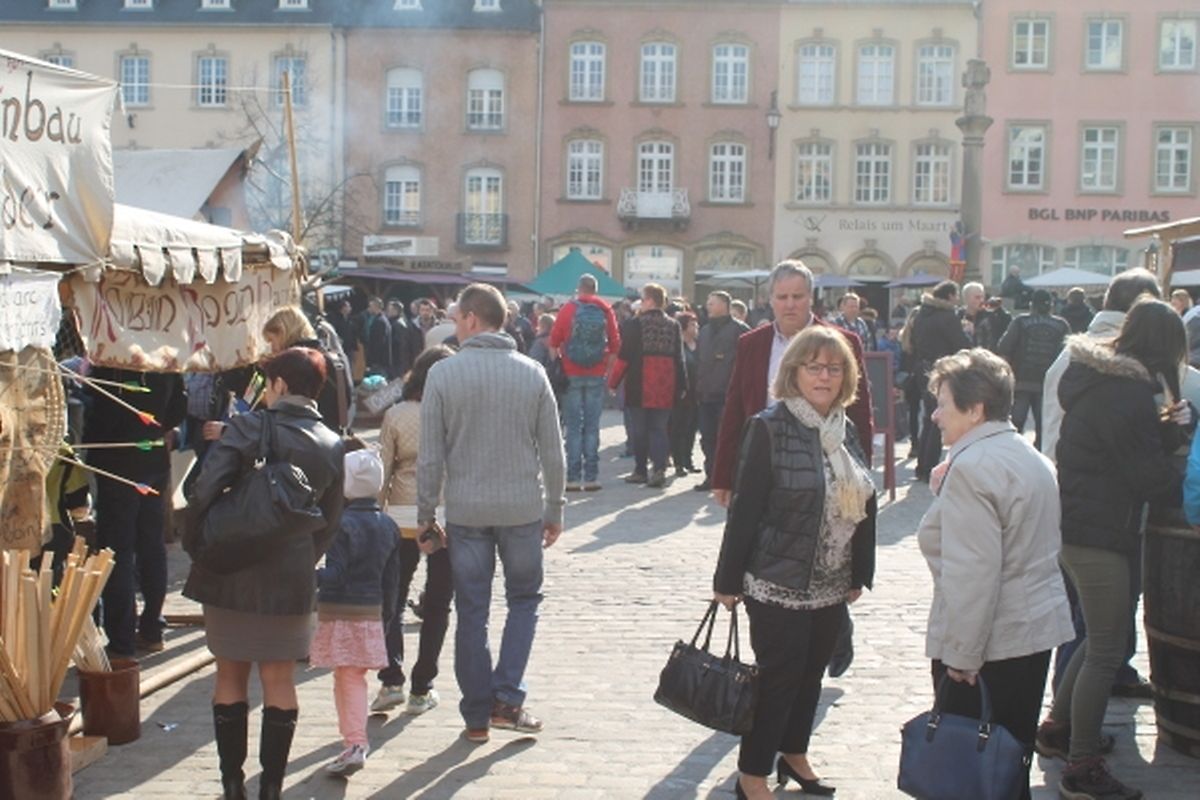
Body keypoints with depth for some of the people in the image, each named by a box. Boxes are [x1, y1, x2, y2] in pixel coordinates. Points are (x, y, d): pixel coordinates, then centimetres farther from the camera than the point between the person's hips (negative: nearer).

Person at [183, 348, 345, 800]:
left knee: (230, 676, 11)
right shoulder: (331, 445, 3)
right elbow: (329, 521, 7)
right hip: (292, 576, 2)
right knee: (279, 679, 10)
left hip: (232, 571, -2)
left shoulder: (247, 428, -9)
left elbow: (204, 490, -17)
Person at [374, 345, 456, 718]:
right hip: (448, 519, 0)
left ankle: (391, 680, 1)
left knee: (392, 602, 12)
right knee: (437, 605, 9)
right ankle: (421, 690, 12)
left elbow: (383, 471, 0)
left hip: (402, 519, 1)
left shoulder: (396, 416, -1)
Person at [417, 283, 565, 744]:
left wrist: (425, 513, 5)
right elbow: (552, 452, 1)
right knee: (524, 598, 17)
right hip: (523, 507, 1)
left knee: (472, 611, 8)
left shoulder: (443, 374, -7)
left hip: (466, 511, 0)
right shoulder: (532, 373, -2)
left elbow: (430, 455, -5)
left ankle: (477, 714, 15)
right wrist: (555, 508, 11)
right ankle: (507, 698, 6)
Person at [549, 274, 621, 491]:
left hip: (572, 375, -1)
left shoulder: (568, 310, -3)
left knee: (573, 426, 3)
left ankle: (573, 477, 0)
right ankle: (591, 476, 3)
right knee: (592, 426, 5)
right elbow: (615, 343, 2)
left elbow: (554, 341, -2)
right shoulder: (606, 311, 1)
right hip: (597, 375, 1)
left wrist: (560, 362, 13)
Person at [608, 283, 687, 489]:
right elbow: (679, 358, 7)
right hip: (665, 388, 3)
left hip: (640, 387, -3)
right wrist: (681, 386, 11)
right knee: (659, 428, 6)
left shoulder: (635, 324, -7)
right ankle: (659, 468, -10)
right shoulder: (673, 325, 6)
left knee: (640, 430, 7)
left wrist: (613, 382, 2)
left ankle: (640, 471, 12)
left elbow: (624, 356, -7)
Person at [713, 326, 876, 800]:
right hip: (779, 583, -6)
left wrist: (860, 573, 12)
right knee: (778, 677, 0)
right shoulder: (769, 428, -13)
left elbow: (863, 506, 11)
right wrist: (727, 579, -12)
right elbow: (745, 509, -13)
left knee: (812, 673, 15)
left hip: (831, 585, 6)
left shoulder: (846, 431, 6)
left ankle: (794, 753, 34)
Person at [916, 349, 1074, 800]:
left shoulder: (972, 467, -19)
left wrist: (961, 656, -19)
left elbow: (973, 571, -24)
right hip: (1038, 628, 9)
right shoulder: (1031, 458, 12)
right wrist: (946, 492, 8)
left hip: (992, 642, -9)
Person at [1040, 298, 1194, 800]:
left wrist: (1168, 427, -2)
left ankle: (1057, 730, 33)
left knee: (1101, 639, 22)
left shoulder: (1101, 378, 11)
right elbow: (1149, 475, -17)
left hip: (1078, 526, 10)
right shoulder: (1128, 394, -19)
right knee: (1106, 651, -3)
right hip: (1099, 533, -10)